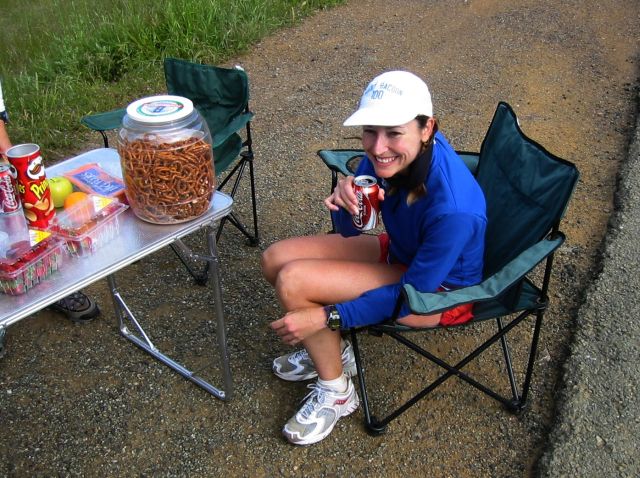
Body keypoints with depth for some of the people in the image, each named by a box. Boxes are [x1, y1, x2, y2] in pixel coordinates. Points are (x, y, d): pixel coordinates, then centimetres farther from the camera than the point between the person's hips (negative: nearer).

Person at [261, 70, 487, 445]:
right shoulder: (387, 154, -18)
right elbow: (349, 231, -5)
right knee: (276, 259, -1)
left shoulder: (452, 206, -37)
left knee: (293, 281, -19)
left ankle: (336, 392, 5)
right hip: (401, 252, 7)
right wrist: (345, 202, -29)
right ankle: (331, 350, 21)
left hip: (440, 289, -7)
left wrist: (326, 317, -23)